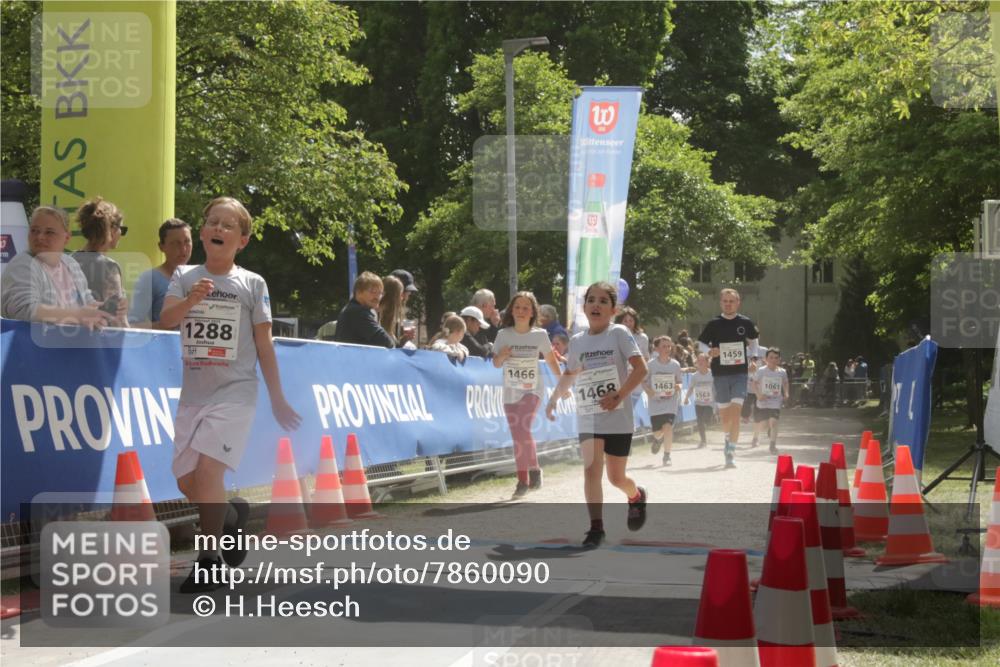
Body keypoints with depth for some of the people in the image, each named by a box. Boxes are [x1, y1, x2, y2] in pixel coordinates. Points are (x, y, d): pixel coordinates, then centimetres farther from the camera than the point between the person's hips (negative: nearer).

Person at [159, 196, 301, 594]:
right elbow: (165, 320, -12)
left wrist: (277, 399, 4)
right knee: (186, 480, 9)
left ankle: (211, 560, -9)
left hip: (235, 392, -4)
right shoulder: (185, 277, 4)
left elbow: (264, 345, 4)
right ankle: (232, 515, 38)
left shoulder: (252, 285, 0)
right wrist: (190, 300, -32)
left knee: (207, 469, -19)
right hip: (193, 393, 4)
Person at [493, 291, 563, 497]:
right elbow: (496, 363, 5)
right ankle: (522, 480, 15)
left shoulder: (540, 335, -4)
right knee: (517, 437, 4)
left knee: (523, 429, -22)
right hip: (511, 391, 2)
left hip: (533, 389, -2)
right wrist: (502, 355, -17)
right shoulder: (503, 335, -1)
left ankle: (534, 469, -2)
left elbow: (551, 361, 6)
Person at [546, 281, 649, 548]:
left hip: (618, 418, -3)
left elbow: (640, 368, -15)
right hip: (588, 418, 3)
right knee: (591, 469, -13)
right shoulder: (576, 341, 5)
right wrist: (553, 399, 12)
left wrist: (619, 396, -22)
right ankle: (596, 528, -12)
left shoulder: (619, 334, -9)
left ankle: (636, 497, 42)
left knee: (616, 477, 8)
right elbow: (569, 375, 21)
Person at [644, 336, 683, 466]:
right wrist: (648, 390, -17)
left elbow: (680, 381, 10)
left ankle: (667, 456, -5)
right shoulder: (651, 364, -4)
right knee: (658, 431, 7)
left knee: (668, 427, -18)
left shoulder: (675, 364, -1)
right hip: (655, 402, 0)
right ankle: (657, 439, 46)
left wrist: (678, 386, -13)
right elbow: (644, 381, 3)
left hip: (670, 402, 0)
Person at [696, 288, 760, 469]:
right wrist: (709, 351, -13)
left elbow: (753, 341, 19)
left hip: (739, 373, -1)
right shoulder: (714, 324, -1)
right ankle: (728, 437, 42)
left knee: (735, 413, -15)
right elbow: (701, 343, 7)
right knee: (724, 416, 10)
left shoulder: (746, 323, 1)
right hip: (720, 374, 1)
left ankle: (731, 453, -14)